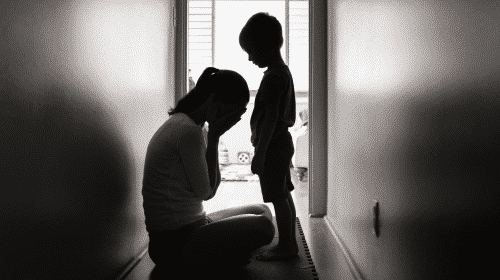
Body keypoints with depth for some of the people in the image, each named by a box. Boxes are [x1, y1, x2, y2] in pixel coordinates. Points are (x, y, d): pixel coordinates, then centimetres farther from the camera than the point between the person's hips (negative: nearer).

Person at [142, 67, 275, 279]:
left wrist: (213, 136, 0)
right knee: (262, 226, -19)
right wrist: (214, 136, -11)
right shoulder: (188, 130, -19)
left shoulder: (181, 123, 12)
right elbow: (206, 192, -14)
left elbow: (212, 185, 9)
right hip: (174, 244, -10)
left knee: (262, 211, 15)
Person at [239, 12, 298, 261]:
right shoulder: (284, 71, 12)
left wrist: (260, 153, -21)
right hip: (282, 141, 10)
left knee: (278, 198, -1)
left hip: (272, 146, -10)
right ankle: (290, 243, 24)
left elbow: (270, 118, -22)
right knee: (284, 196, 15)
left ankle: (285, 246, 8)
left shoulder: (272, 77, -19)